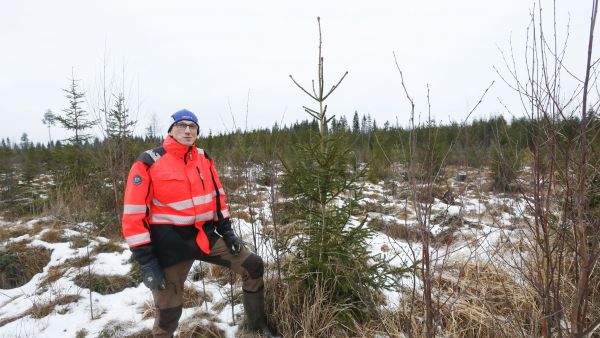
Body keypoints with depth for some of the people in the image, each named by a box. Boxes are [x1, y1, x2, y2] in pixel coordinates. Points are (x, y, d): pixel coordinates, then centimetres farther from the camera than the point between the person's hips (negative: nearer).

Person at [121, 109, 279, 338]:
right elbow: (134, 216, -13)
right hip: (171, 245, -5)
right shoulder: (149, 163, -12)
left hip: (205, 236, 5)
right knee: (168, 310, 3)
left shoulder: (204, 159, 5)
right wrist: (147, 263, -15)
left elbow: (217, 197, 15)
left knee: (252, 266, 3)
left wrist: (227, 231, 8)